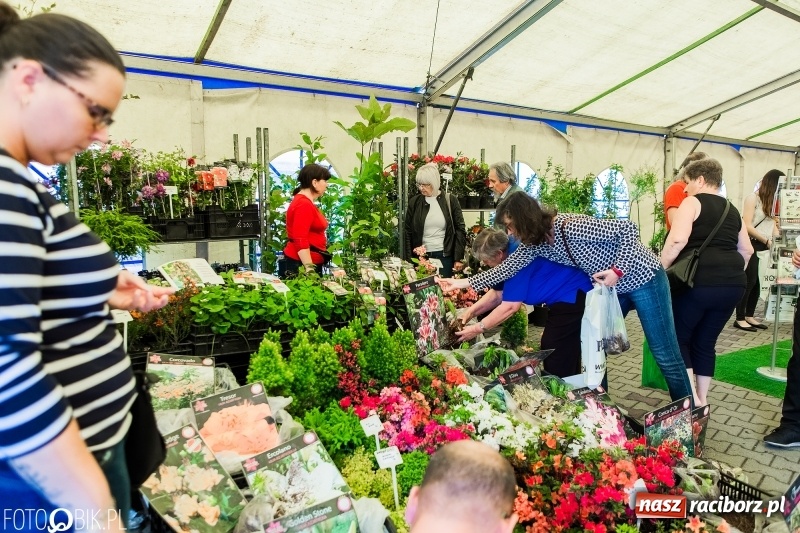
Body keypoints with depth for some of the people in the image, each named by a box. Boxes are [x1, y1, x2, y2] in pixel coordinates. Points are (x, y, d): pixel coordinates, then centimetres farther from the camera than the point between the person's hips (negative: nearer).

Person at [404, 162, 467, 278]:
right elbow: (408, 232, 6)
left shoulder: (450, 200, 1)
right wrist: (409, 260, -2)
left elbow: (460, 229, 2)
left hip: (445, 256, -1)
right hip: (420, 256, 1)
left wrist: (459, 258, -3)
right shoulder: (414, 202, 4)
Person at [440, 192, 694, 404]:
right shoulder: (535, 243, -7)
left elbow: (628, 229, -26)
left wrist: (618, 270, -29)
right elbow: (506, 268, -5)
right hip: (612, 288, 8)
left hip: (642, 278, -8)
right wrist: (464, 282, -8)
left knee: (664, 353, 2)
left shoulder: (572, 227, -31)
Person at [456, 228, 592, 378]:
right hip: (564, 298, 11)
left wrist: (478, 328, -19)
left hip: (573, 297, -11)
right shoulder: (511, 255, 4)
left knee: (558, 366, -6)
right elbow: (497, 294, 10)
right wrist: (471, 311, -1)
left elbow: (510, 306, -26)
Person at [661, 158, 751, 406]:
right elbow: (746, 250, 23)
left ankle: (692, 399, 2)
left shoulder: (692, 202, -2)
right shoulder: (732, 210, 19)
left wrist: (660, 270, -9)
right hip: (732, 284, 7)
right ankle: (702, 400, 23)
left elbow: (678, 239, -17)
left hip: (699, 281, -7)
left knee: (678, 337, 9)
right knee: (706, 342, 17)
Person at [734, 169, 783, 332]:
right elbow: (747, 226, -15)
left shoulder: (772, 201, 17)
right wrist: (767, 241, -14)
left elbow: (773, 225, 12)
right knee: (749, 281, -6)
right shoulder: (753, 197, -8)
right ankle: (740, 319, 1)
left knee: (759, 281, 8)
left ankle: (749, 316, 18)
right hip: (751, 244, -8)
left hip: (764, 246, 8)